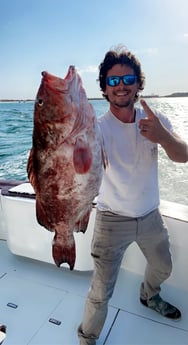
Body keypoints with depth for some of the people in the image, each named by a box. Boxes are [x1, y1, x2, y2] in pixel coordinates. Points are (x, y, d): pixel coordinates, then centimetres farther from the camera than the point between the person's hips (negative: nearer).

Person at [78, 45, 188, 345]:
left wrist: (162, 136, -41)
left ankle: (149, 296, 61)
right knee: (101, 292, -1)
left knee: (163, 268, 27)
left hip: (151, 216, 5)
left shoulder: (154, 120, -7)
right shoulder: (99, 127, -20)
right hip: (113, 220, -5)